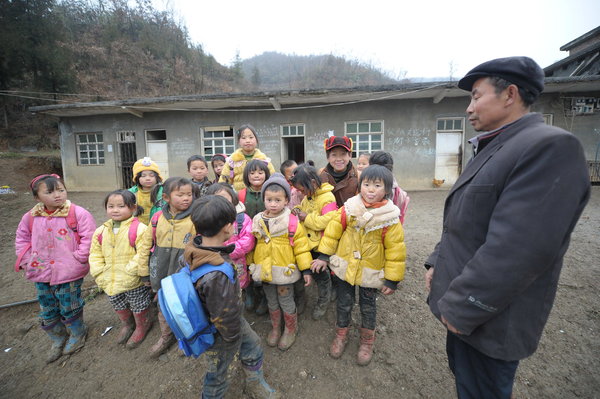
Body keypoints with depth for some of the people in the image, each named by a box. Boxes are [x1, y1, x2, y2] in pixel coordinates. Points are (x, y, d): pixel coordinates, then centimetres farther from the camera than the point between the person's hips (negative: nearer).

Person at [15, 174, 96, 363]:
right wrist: (28, 261, 2)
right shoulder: (30, 217, 0)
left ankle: (77, 334, 38)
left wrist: (77, 259, -16)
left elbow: (88, 238, -15)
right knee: (47, 311, 18)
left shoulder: (78, 213, -15)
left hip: (69, 274, -5)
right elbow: (22, 240, 12)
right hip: (41, 275, 5)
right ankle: (58, 340, 42)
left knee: (70, 308, 11)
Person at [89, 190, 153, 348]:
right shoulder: (100, 231, 2)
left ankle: (142, 326, 42)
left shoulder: (139, 229, -19)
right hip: (110, 282, 6)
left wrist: (128, 271, -23)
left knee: (139, 308, 14)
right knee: (119, 308, 28)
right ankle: (126, 324, 55)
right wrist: (101, 276, -3)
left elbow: (143, 255, -23)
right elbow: (95, 255, 7)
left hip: (135, 282, -6)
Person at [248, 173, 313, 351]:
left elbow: (301, 247, -11)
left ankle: (291, 330, 37)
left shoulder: (292, 222, -15)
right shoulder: (258, 221, -1)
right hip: (264, 271, 4)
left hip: (284, 271, -4)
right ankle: (275, 327, 44)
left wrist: (306, 270, -10)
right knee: (272, 302, 21)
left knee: (286, 302, 13)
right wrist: (249, 265, 14)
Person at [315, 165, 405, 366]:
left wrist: (392, 279, -7)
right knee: (344, 303, 17)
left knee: (368, 306, 17)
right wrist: (324, 255, -2)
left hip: (371, 272, -1)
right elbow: (333, 230, -3)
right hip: (345, 266, 1)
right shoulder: (349, 208, -12)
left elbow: (395, 249, -10)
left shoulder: (390, 218, -16)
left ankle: (367, 341, 41)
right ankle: (341, 335, 41)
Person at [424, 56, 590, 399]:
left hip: (488, 320, -8)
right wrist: (438, 263, 11)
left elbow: (515, 250, -28)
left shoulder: (551, 147, -21)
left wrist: (461, 308, -22)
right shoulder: (494, 148, 10)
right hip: (463, 305, 9)